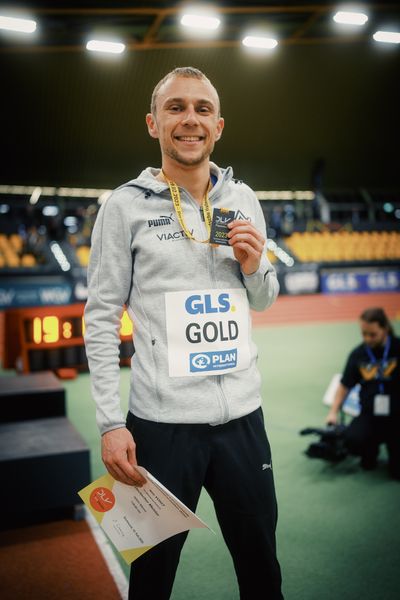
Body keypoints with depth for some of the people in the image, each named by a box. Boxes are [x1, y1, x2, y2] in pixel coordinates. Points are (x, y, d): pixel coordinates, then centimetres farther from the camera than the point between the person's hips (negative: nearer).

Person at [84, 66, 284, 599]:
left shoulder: (243, 200, 7)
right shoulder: (126, 206, -4)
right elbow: (101, 318, -4)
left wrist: (256, 266, -6)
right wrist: (111, 423, -9)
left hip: (242, 414, 4)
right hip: (161, 420, -3)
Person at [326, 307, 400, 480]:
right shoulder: (358, 355, 5)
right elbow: (344, 386, 14)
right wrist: (334, 412, 4)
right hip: (369, 414, 2)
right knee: (352, 440, -30)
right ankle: (370, 451, 8)